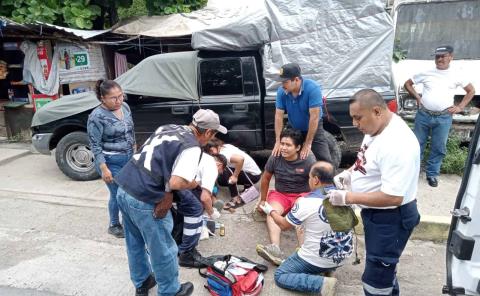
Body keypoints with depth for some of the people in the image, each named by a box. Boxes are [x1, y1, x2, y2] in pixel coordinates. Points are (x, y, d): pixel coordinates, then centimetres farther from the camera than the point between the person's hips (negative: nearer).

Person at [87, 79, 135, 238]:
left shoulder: (125, 106, 1)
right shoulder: (97, 116, -19)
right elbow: (95, 145, -16)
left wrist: (134, 149, 17)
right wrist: (103, 168, -19)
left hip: (129, 157, 6)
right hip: (111, 162, -6)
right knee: (117, 194, 5)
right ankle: (114, 225, 27)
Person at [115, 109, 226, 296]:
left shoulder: (167, 127, 14)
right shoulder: (192, 147, -12)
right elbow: (176, 183, -22)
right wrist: (194, 183, -2)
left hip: (124, 189, 9)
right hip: (144, 200, -9)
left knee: (135, 244, 26)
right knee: (163, 251, 13)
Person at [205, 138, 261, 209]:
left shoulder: (223, 154, -26)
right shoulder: (225, 146, -1)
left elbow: (240, 159, -42)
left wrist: (235, 176, -33)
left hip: (254, 175, -9)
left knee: (226, 171, -26)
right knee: (221, 180, 7)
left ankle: (236, 199, -18)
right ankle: (247, 185, 17)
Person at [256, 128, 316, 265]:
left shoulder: (308, 160, -13)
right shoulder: (275, 158, -7)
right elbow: (265, 179, 7)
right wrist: (263, 200, 13)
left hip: (303, 194, -2)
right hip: (280, 194, 2)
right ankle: (275, 249, -50)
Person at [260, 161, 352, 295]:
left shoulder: (306, 202, -21)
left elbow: (284, 225, -5)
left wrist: (270, 211, 15)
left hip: (318, 259, -6)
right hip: (343, 255, 6)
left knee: (280, 276, 10)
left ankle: (322, 283, -10)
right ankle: (328, 268, 10)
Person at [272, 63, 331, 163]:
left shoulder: (312, 88, -28)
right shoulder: (281, 91, -16)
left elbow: (314, 117, -29)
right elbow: (279, 116, -13)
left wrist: (308, 144, -29)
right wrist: (278, 141, -20)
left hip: (314, 129, -3)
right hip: (293, 130, 3)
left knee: (325, 161, -6)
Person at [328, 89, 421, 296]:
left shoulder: (397, 145, -32)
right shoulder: (376, 128, -1)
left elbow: (392, 197, -32)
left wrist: (348, 198, -25)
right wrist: (350, 172, 0)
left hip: (391, 218, -10)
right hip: (376, 213, 10)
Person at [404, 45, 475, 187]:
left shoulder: (456, 75, 3)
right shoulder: (426, 73, 2)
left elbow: (471, 91, 14)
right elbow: (408, 84, 12)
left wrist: (460, 107, 5)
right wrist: (417, 97, 2)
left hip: (444, 118, 0)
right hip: (423, 115, 0)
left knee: (439, 148, 6)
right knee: (417, 144, 8)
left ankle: (432, 174, 20)